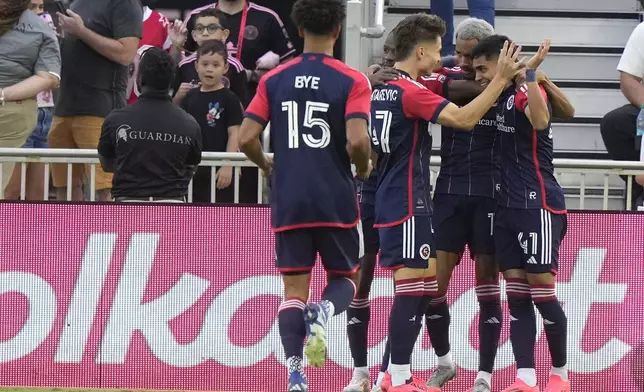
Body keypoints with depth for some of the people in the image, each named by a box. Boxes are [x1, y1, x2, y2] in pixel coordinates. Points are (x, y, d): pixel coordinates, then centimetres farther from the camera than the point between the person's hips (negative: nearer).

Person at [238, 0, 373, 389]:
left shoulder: (274, 80, 4)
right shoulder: (352, 81, -6)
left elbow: (247, 138, -1)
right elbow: (357, 140, -17)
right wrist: (364, 168, 5)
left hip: (288, 201, 2)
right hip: (336, 201, -2)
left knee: (294, 288, 6)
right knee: (345, 278, 15)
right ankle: (324, 311, -19)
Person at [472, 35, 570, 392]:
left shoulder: (527, 93, -13)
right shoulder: (501, 97, 12)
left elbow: (540, 121, -37)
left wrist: (530, 73, -37)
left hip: (538, 205, -8)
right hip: (509, 206, 8)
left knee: (542, 292, -4)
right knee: (516, 295, 2)